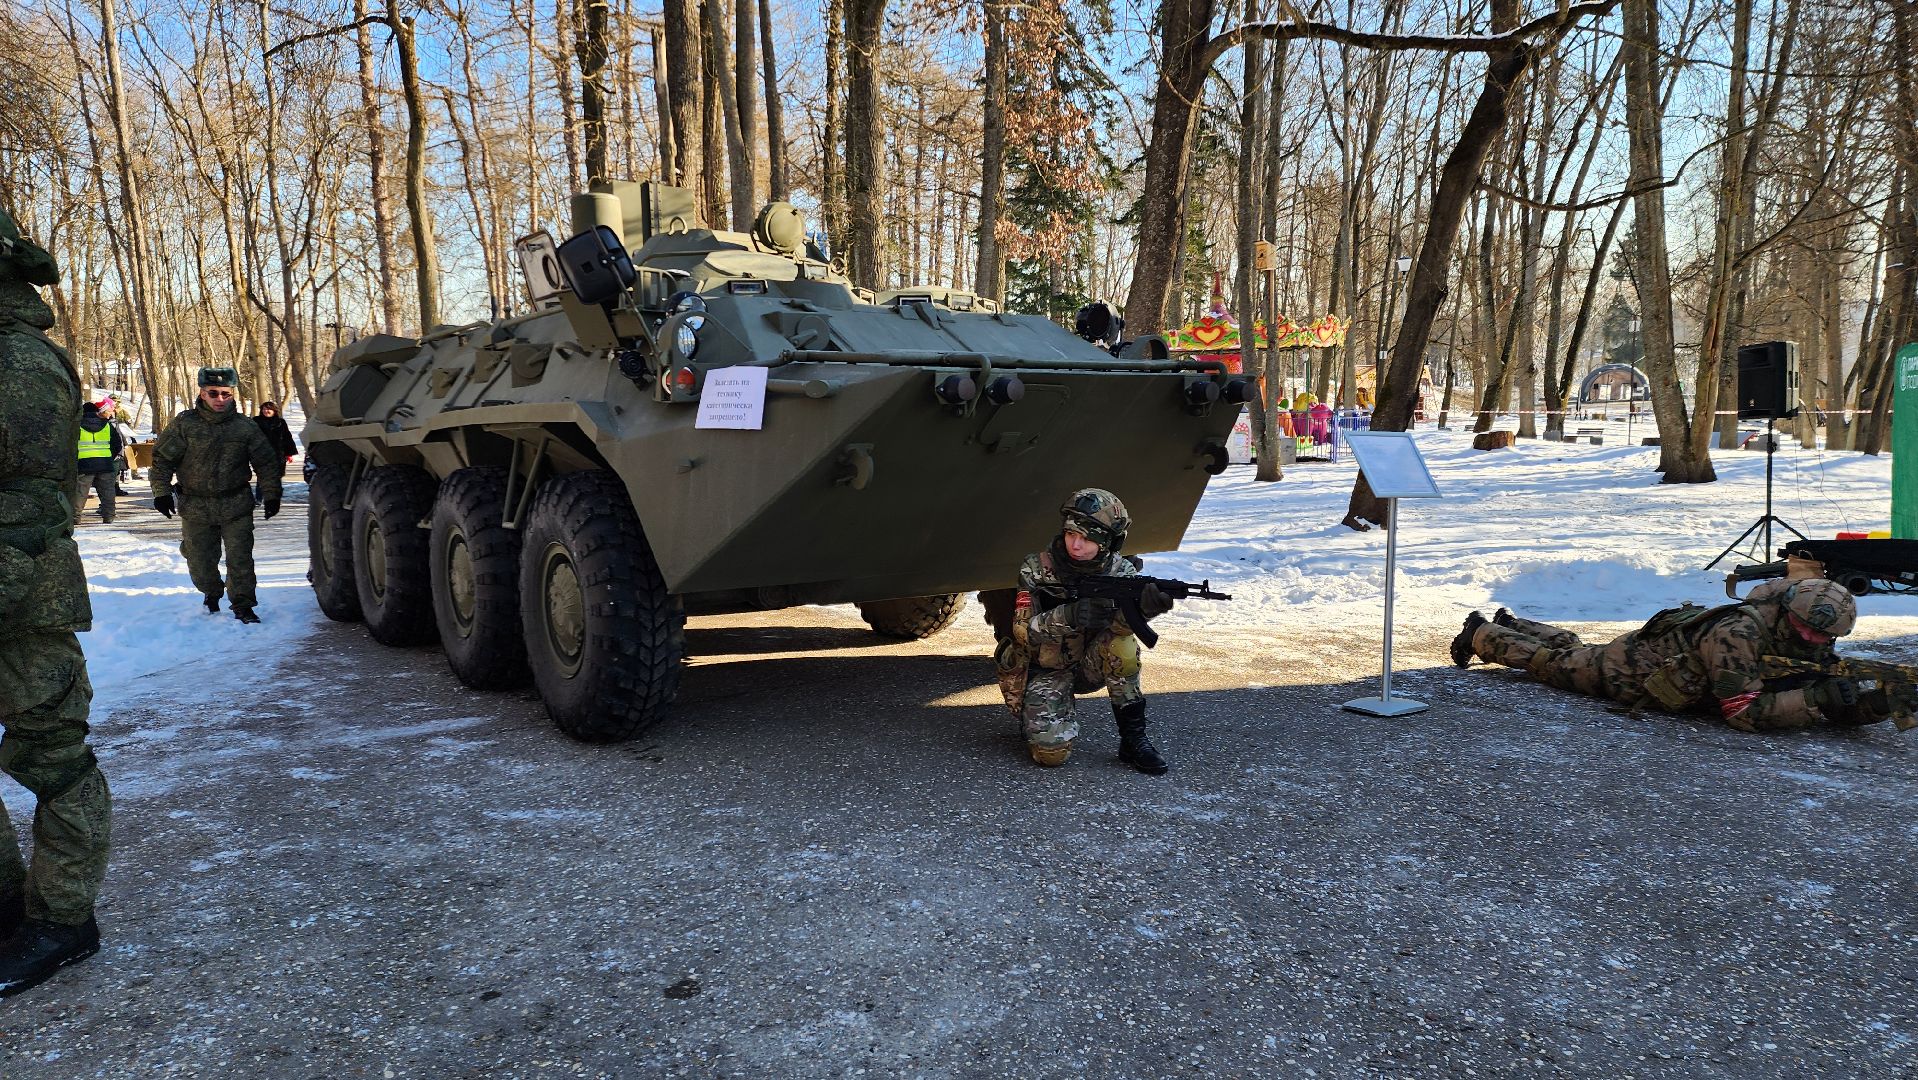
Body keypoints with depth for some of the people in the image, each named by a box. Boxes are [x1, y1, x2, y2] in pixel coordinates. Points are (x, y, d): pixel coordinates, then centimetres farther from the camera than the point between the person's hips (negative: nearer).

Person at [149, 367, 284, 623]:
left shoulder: (245, 427, 0)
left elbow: (267, 462, 8)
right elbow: (162, 457, 1)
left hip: (236, 506, -1)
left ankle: (243, 605, 5)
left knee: (240, 558, -5)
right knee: (200, 560, 10)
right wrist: (162, 492, -6)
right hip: (195, 507, 1)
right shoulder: (184, 424, -3)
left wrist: (271, 494, 4)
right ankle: (212, 593, 38)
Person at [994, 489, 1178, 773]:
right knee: (1052, 751, -23)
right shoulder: (1036, 570, -16)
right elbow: (1022, 631, -21)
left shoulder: (1121, 571, -11)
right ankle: (1033, 717, 13)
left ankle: (1133, 740, -18)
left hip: (1089, 665, 2)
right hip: (1045, 671, -2)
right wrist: (1068, 617, -40)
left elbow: (1117, 624, -28)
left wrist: (1143, 606, -52)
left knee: (1121, 643, -30)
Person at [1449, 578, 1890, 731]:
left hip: (1667, 650, 7)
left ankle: (1511, 623, 53)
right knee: (1550, 661, 15)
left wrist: (1869, 706, -32)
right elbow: (1744, 713, -42)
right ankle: (1480, 634, 39)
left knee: (1576, 649, 31)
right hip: (1630, 671, -7)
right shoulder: (1737, 634, -40)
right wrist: (1818, 700, -47)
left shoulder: (1791, 645, -15)